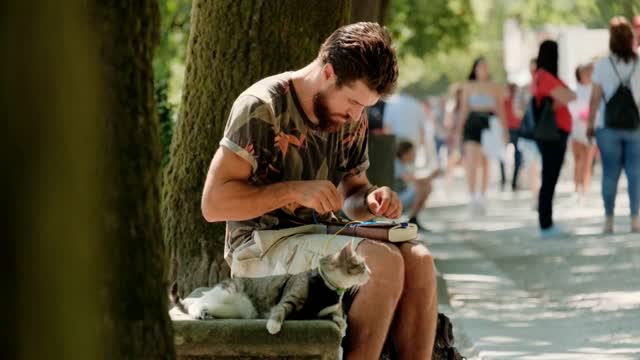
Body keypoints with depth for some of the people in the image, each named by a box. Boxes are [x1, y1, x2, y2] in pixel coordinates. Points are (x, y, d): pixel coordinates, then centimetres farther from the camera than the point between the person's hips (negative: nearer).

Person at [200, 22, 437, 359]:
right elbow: (214, 203, -17)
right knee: (383, 262, -29)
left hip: (318, 240, 7)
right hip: (261, 247, -7)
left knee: (418, 261, -19)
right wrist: (295, 191, -26)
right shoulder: (262, 108, -13)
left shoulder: (351, 118, 8)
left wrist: (372, 199, -4)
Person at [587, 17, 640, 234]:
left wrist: (591, 124, 4)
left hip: (608, 128, 0)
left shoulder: (602, 65, -4)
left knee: (610, 173, 6)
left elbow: (595, 98, -5)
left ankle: (609, 220, 7)